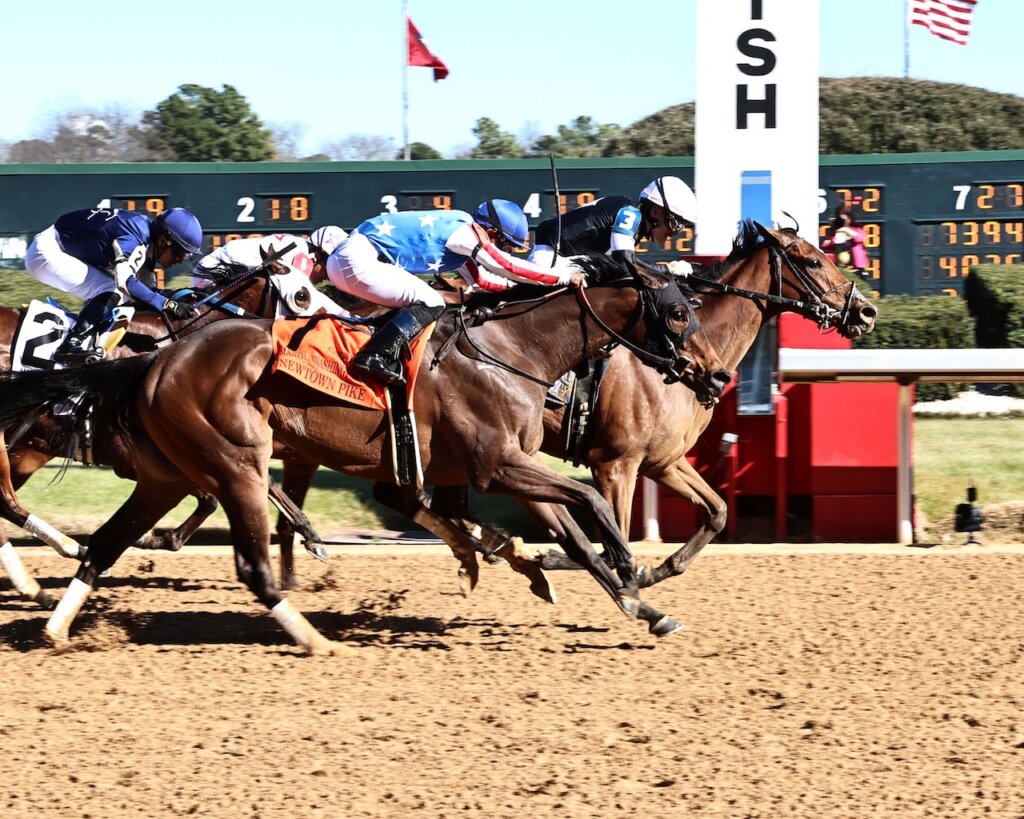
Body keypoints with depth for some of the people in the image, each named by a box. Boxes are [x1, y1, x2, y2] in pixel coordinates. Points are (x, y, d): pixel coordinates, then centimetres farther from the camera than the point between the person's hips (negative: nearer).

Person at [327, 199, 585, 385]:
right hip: (358, 261, -10)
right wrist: (564, 276, -8)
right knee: (430, 303, -16)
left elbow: (484, 280, 27)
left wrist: (529, 283, 21)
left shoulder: (462, 234, 16)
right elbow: (507, 267, -13)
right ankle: (376, 357, -27)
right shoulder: (462, 233, -13)